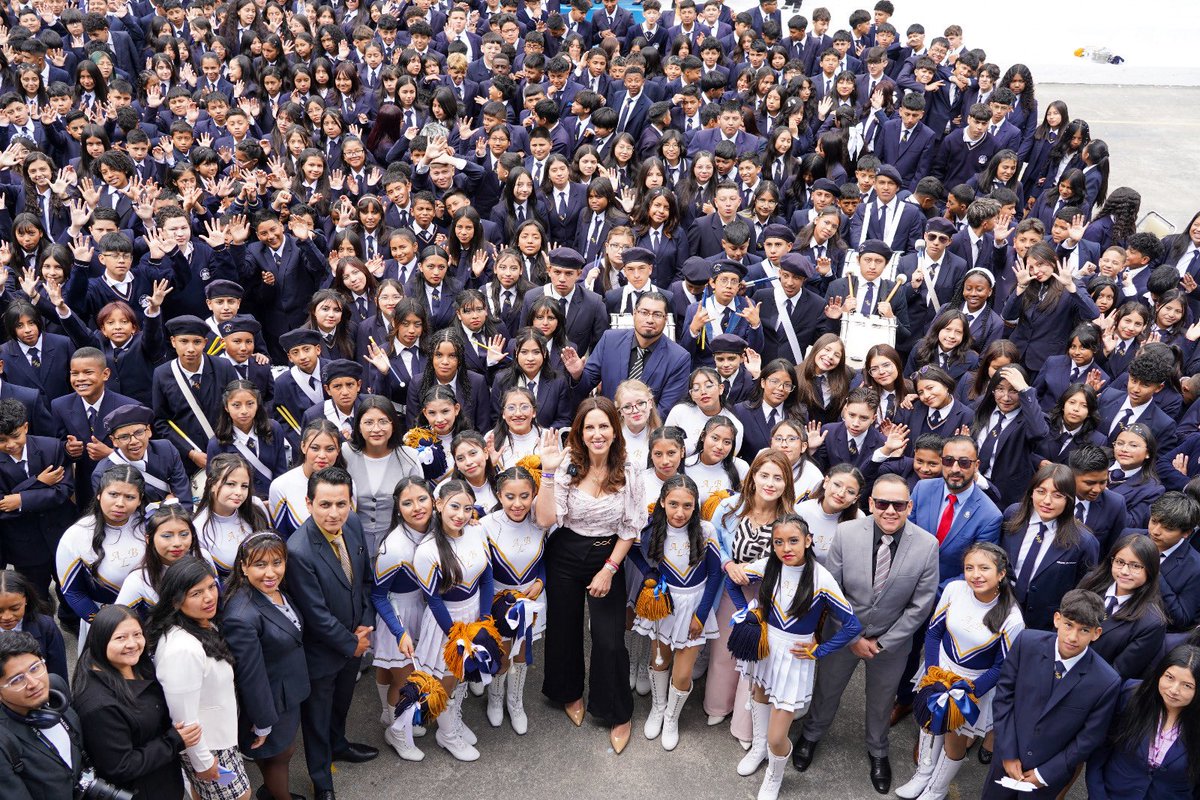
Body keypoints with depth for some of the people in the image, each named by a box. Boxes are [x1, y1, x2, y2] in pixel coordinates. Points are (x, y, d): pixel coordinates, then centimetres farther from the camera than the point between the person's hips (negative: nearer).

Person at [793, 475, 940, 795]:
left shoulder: (927, 545, -23)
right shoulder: (846, 533, -22)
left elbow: (920, 605, -13)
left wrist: (882, 643, -11)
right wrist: (852, 636, -10)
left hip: (892, 640, 0)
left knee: (881, 700, 23)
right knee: (827, 689, 22)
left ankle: (877, 752, 52)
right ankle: (811, 735, 52)